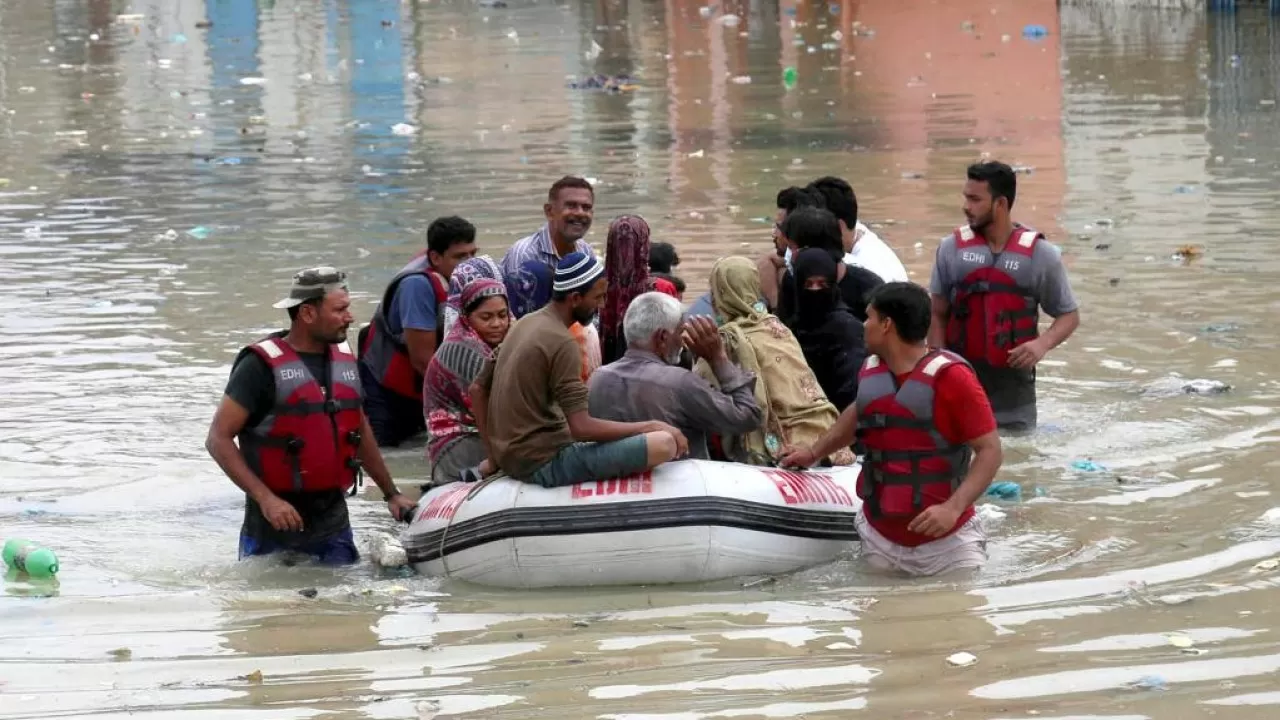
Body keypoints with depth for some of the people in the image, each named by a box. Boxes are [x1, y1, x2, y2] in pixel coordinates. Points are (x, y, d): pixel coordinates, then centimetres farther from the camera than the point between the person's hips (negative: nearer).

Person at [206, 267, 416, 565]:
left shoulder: (344, 358, 10)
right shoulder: (262, 364, -11)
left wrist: (391, 494, 23)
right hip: (274, 526, -5)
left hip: (333, 521, 5)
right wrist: (265, 498, -22)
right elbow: (218, 440, -13)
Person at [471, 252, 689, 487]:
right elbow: (581, 428, -23)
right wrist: (650, 427, -14)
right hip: (546, 464, -10)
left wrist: (493, 452, 21)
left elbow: (477, 390, 19)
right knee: (664, 444, -22)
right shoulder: (562, 343, -16)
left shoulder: (526, 324, 11)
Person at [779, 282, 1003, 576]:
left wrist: (953, 508, -28)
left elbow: (990, 450, -16)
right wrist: (814, 452, 32)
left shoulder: (950, 376, -15)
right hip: (880, 540, 5)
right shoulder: (869, 373, 5)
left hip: (945, 543, -5)